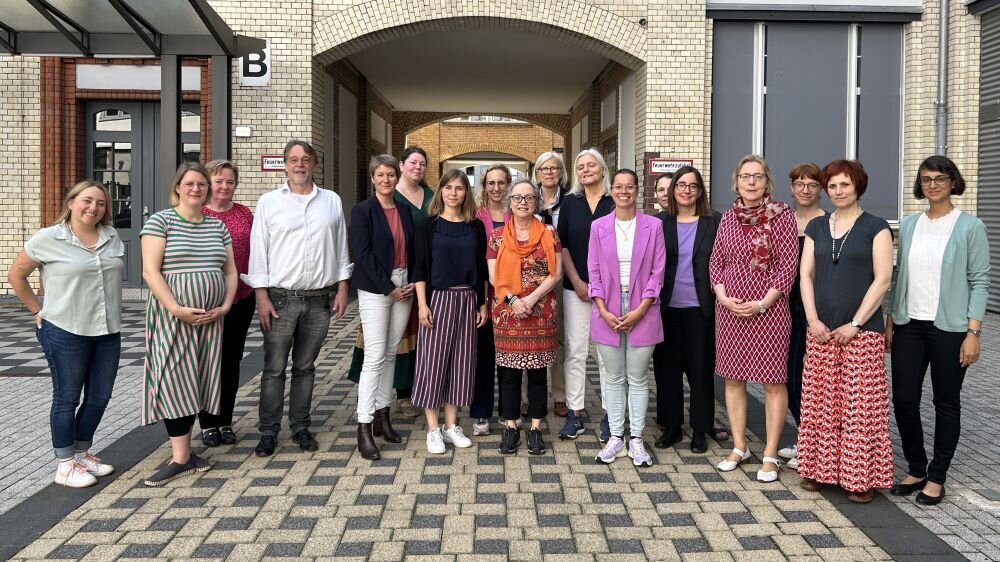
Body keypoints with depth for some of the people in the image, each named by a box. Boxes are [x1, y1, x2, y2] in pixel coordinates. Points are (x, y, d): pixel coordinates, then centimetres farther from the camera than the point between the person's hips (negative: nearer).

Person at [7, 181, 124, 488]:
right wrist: (39, 311, 1)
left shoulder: (112, 237, 6)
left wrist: (110, 312, 12)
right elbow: (16, 275, 1)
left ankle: (82, 454, 29)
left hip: (108, 332, 5)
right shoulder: (48, 238, -7)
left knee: (100, 396, 11)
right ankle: (65, 465, 16)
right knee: (67, 398, 5)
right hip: (65, 333, -5)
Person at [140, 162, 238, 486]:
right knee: (175, 382, -5)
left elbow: (230, 271, 12)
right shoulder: (160, 221, -3)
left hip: (210, 317, 5)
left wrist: (224, 306, -3)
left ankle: (184, 449, 17)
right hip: (173, 317, -5)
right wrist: (178, 309, -19)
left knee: (196, 381, 8)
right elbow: (150, 271, -11)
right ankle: (181, 458, 0)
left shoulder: (217, 225, 12)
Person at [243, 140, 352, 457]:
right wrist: (262, 296, -6)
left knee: (305, 367, 11)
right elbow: (259, 250, 0)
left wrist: (342, 288, 5)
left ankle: (300, 428, 20)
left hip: (319, 299, 2)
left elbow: (340, 248, 10)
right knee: (274, 368, 2)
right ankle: (269, 432, 12)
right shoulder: (269, 202, 2)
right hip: (280, 297, -2)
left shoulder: (332, 201, 8)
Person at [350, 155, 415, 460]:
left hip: (404, 287, 6)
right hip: (375, 290, -5)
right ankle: (364, 428, -6)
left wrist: (412, 283, -1)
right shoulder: (362, 211, -4)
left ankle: (382, 416, 20)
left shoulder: (405, 211, 12)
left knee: (391, 354, 10)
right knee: (375, 357, -9)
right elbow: (363, 254, -11)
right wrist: (389, 287, -13)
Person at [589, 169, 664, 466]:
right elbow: (594, 271, 3)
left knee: (638, 378, 6)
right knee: (613, 377, 9)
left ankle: (636, 440, 15)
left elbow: (657, 271, -2)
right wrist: (604, 311, -7)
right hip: (608, 312, 1)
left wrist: (640, 310, -10)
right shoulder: (599, 226, 4)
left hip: (642, 312, -1)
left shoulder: (653, 225, 0)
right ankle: (616, 438, 18)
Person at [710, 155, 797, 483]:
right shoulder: (728, 218, 8)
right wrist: (723, 296, -5)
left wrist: (763, 303, -14)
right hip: (729, 309, 5)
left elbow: (788, 265, -8)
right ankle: (739, 447, 23)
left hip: (769, 308, -4)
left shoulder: (781, 215, -5)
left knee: (773, 381, 0)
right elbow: (715, 262, 11)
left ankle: (770, 455, 10)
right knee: (733, 378, 10)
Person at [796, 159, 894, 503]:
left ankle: (860, 477, 10)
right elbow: (806, 275, 9)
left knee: (859, 406, -1)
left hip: (862, 331, -4)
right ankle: (819, 468, 19)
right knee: (820, 403, 7)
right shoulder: (816, 227, 11)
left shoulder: (875, 227, -1)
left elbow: (883, 280, -7)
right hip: (821, 331, 4)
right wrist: (813, 320, -3)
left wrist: (855, 324, -11)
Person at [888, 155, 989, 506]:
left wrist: (973, 332, -11)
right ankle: (916, 469, 21)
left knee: (946, 403, 6)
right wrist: (890, 321, 9)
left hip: (949, 328, -4)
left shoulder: (970, 227, -3)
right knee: (903, 399, 4)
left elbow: (980, 281, -5)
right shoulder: (908, 225, 8)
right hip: (908, 326, 4)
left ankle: (936, 477, 18)